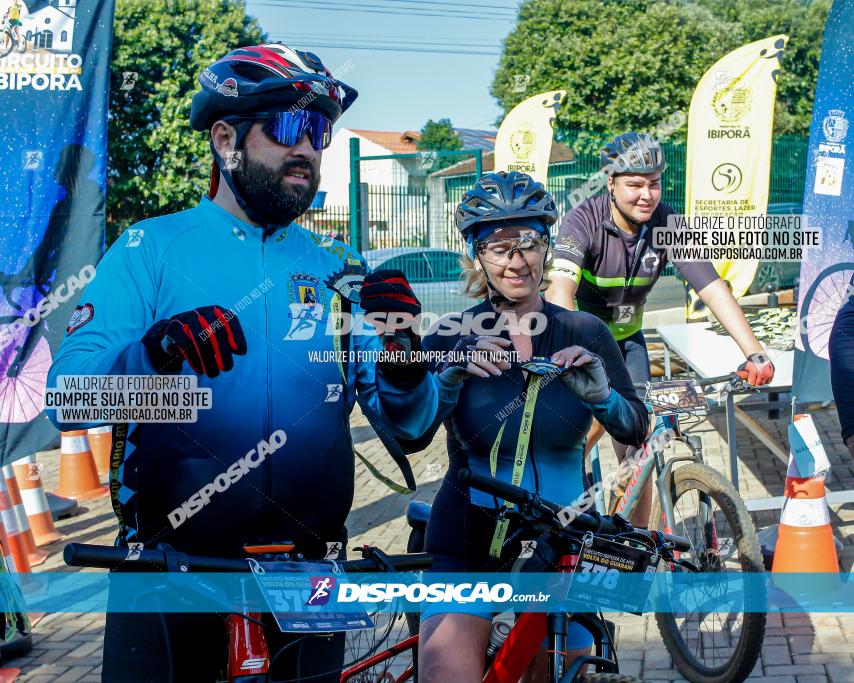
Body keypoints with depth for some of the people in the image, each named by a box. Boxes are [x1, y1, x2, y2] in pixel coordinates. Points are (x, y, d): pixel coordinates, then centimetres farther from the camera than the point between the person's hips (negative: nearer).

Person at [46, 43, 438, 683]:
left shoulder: (336, 268, 7)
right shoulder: (152, 249, -2)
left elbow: (409, 423, 1)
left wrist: (402, 354, -21)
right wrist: (154, 351, -33)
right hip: (172, 562, -2)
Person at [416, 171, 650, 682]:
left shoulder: (584, 335, 1)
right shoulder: (454, 337, -4)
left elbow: (637, 431, -2)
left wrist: (600, 393, -21)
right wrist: (453, 375, -31)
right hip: (469, 542, -2)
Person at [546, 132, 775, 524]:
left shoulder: (668, 225, -17)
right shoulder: (584, 221, -27)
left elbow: (713, 289, -22)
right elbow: (561, 290, -41)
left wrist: (755, 354, -34)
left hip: (625, 336, 4)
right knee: (597, 417, -27)